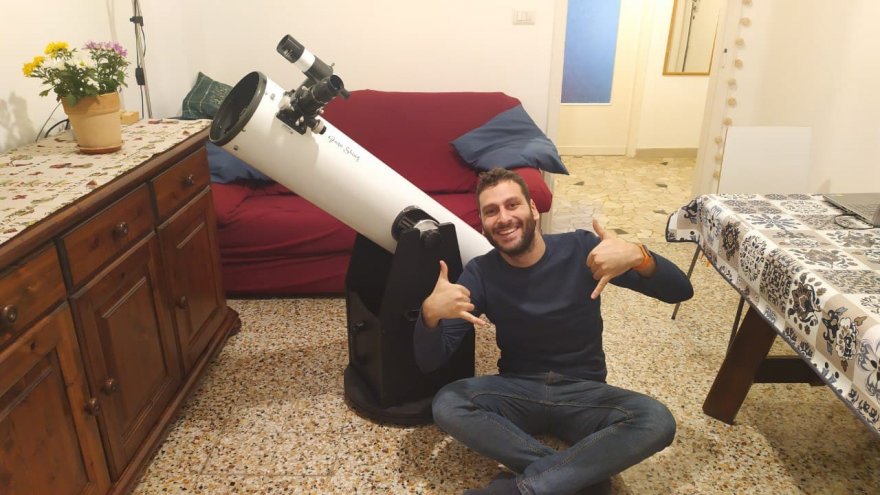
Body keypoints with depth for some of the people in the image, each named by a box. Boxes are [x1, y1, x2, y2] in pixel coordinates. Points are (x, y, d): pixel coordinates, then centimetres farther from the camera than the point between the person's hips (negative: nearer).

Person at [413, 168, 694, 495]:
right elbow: (428, 363, -12)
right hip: (516, 391, 1)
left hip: (583, 393, 0)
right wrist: (430, 313, -35)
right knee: (446, 405, -27)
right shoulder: (479, 274, -8)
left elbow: (681, 291, -14)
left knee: (658, 422, -28)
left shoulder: (581, 249, -11)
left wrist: (638, 256, -37)